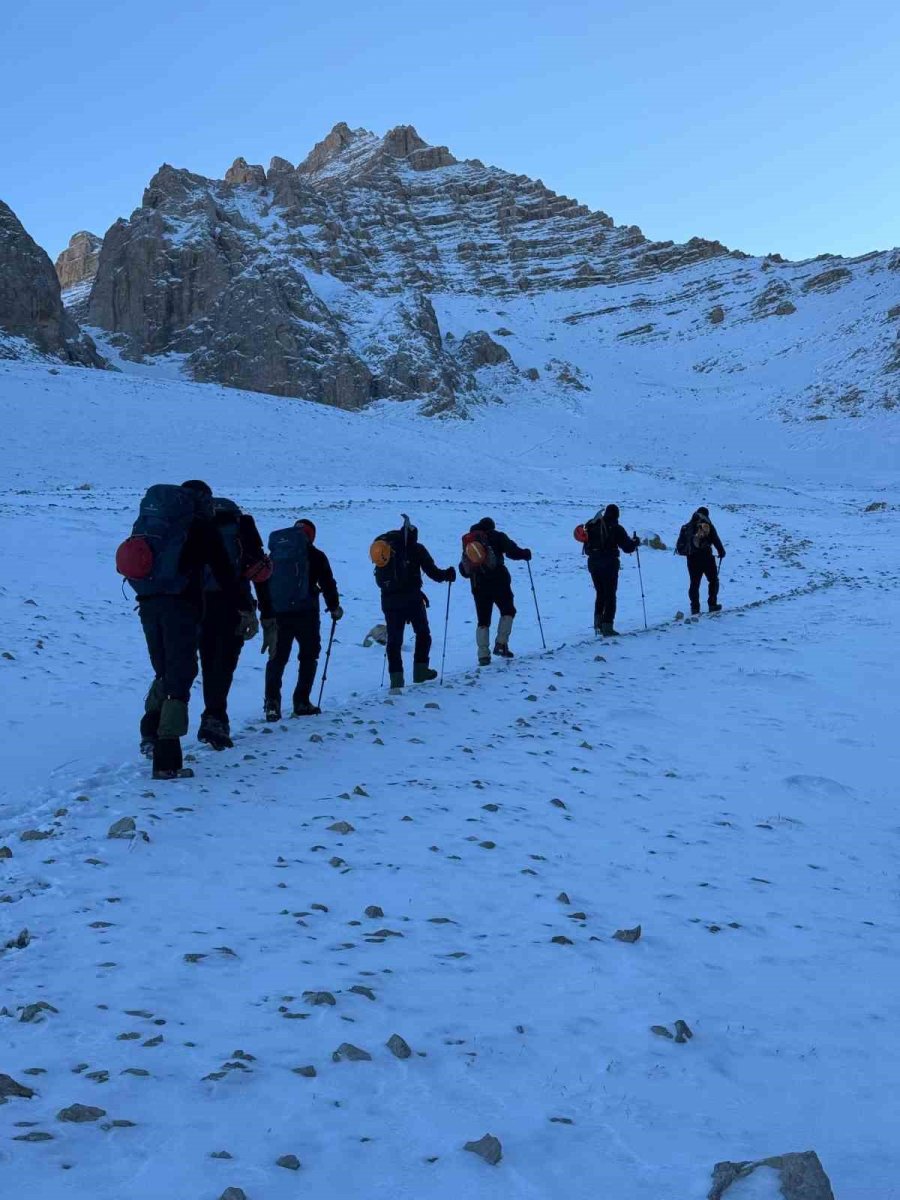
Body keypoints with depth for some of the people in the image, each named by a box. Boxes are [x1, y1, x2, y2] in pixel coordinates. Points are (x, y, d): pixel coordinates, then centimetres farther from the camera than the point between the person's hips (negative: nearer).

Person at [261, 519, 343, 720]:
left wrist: (266, 616, 18)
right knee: (308, 655, 11)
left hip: (277, 613, 3)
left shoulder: (274, 554, 13)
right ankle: (302, 702, 6)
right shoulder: (315, 555, 1)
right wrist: (334, 607, 15)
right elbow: (327, 584, 0)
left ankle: (272, 701, -6)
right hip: (305, 613, -3)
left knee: (277, 658, 9)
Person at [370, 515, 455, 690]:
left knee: (394, 638, 7)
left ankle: (396, 676, 1)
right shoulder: (416, 548, -2)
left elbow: (379, 579, 11)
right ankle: (420, 670, 6)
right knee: (423, 633, 13)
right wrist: (446, 575, 12)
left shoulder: (383, 546, 10)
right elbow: (432, 571, -5)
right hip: (411, 598, -3)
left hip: (389, 600, 3)